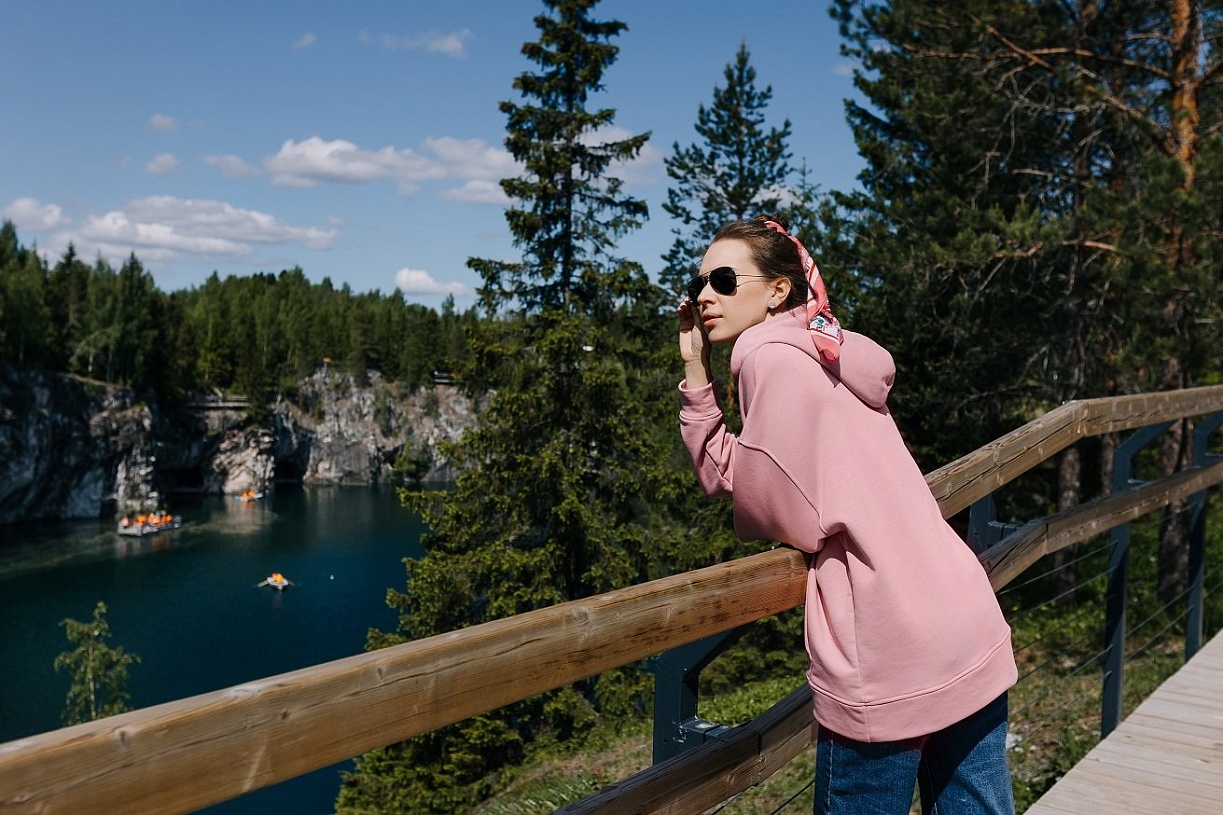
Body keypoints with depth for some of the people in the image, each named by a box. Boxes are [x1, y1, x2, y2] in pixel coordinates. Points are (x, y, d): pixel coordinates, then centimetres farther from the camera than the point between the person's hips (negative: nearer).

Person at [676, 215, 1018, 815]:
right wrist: (694, 368, 10)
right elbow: (723, 477, 15)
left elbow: (793, 517, -17)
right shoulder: (817, 353, 15)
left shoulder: (772, 356, -12)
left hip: (895, 657, -9)